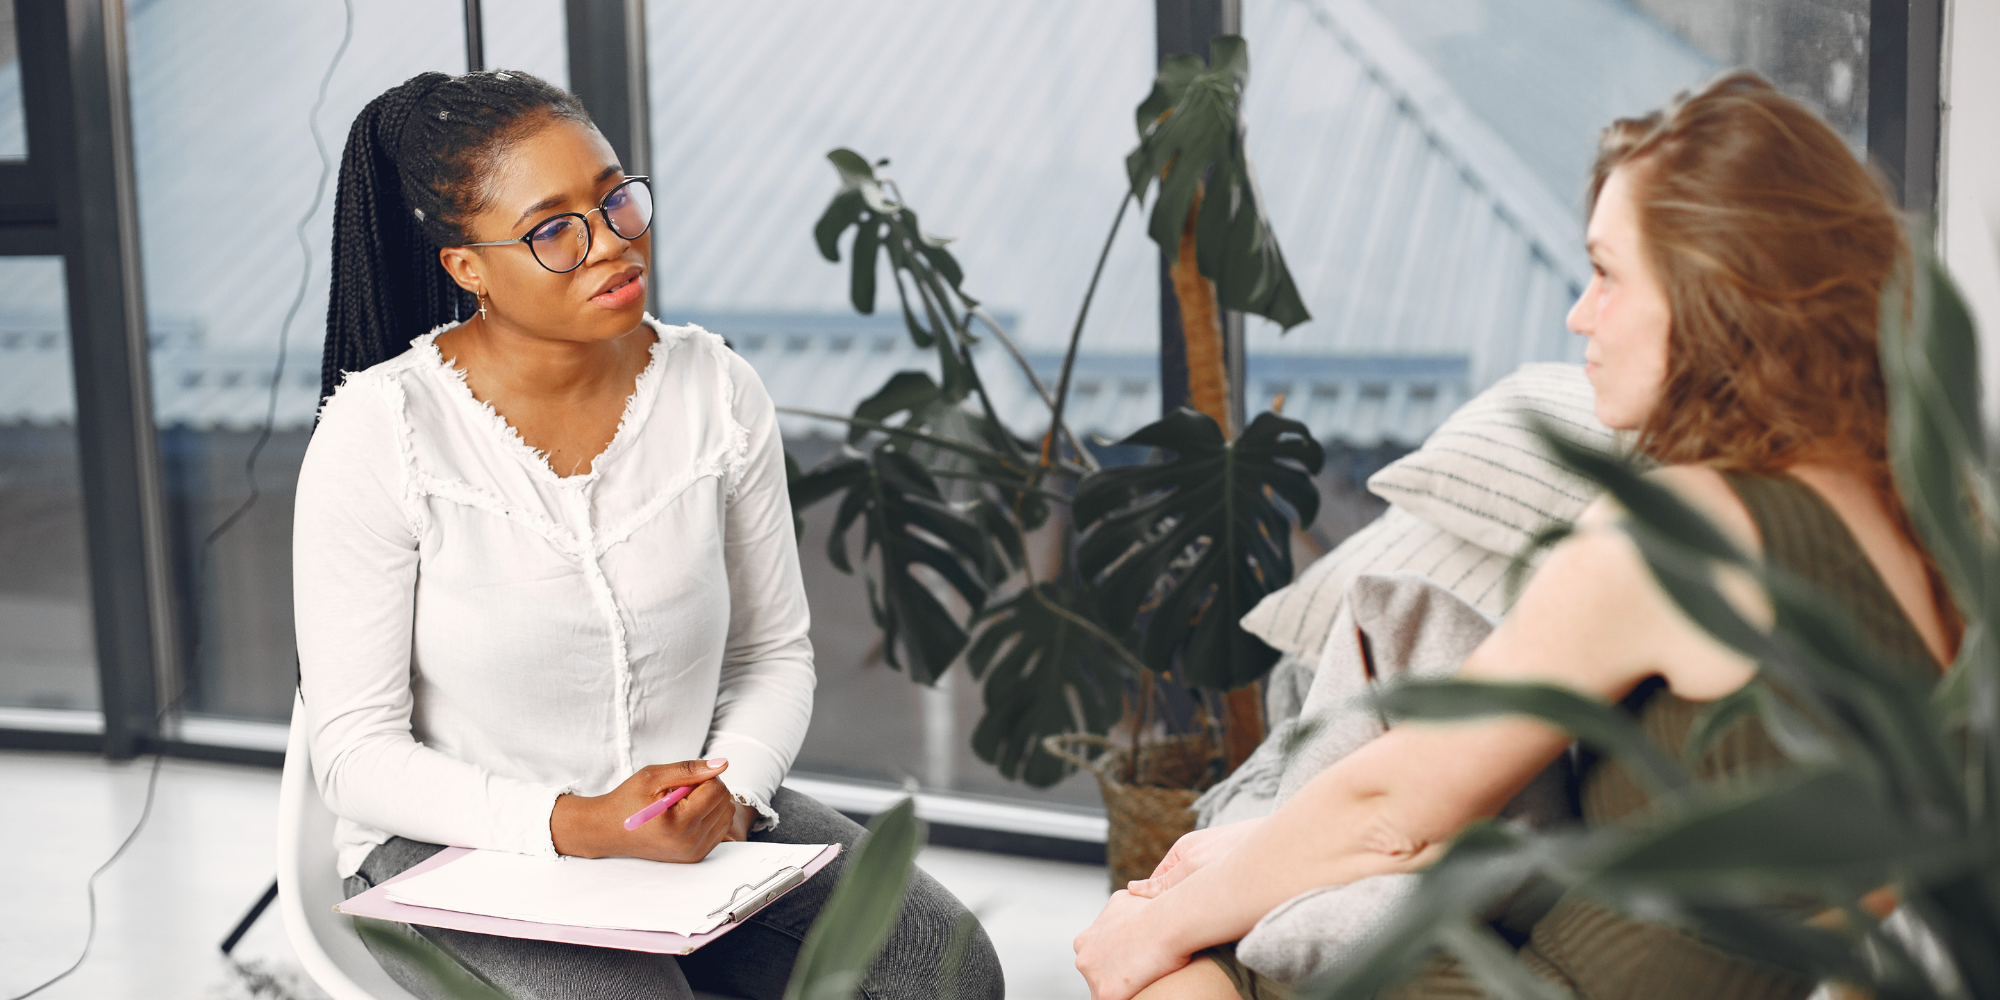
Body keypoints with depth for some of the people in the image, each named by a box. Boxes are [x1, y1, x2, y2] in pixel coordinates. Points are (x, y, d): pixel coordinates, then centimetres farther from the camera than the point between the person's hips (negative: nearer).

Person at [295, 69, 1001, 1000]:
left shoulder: (716, 389, -2)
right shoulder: (378, 432, -13)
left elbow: (775, 652, 8)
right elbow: (358, 754, -11)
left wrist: (729, 789, -13)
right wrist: (575, 827, -24)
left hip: (698, 827, 4)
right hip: (454, 849, -3)